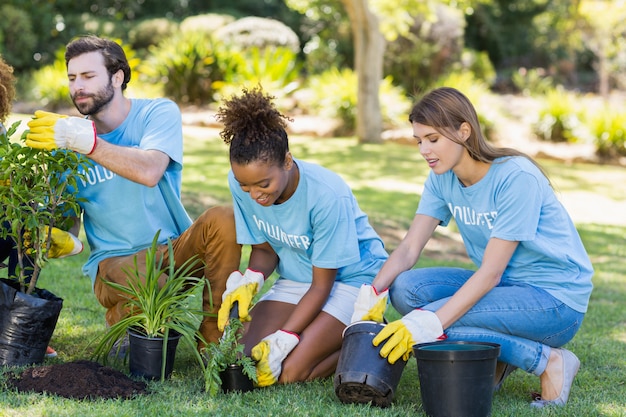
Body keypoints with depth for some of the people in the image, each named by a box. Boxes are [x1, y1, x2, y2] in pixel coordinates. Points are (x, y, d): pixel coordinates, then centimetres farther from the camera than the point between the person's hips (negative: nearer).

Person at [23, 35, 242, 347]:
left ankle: (213, 341, -17)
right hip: (116, 261, 0)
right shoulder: (67, 139, 2)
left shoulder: (159, 113, -5)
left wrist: (87, 142, -36)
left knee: (222, 219, -31)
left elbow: (149, 172, -26)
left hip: (176, 250, 0)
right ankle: (123, 321, 2)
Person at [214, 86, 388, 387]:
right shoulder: (240, 182, -15)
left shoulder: (328, 196, -30)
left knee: (287, 372, -22)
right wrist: (251, 280, -23)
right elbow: (264, 249, 0)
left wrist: (281, 341, -27)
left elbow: (322, 285, -20)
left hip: (352, 277, -6)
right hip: (295, 279, 6)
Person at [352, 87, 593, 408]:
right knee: (405, 288, -15)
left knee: (431, 325, -25)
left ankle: (548, 361, -12)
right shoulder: (443, 178, 0)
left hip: (555, 300, -7)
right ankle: (498, 356, -1)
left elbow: (490, 272, -25)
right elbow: (409, 248, -5)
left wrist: (431, 323, -34)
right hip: (503, 285, 8)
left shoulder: (516, 178, -22)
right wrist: (372, 294, -25)